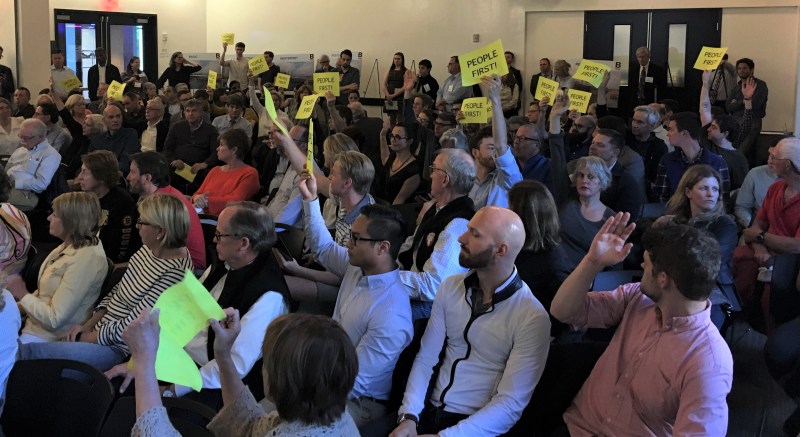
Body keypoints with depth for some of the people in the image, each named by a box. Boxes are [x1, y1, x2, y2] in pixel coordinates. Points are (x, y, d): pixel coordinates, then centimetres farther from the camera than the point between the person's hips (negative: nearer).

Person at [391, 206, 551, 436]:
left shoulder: (532, 318, -13)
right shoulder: (450, 287, 4)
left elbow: (510, 404, -15)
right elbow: (426, 358, 5)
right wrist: (408, 416, -9)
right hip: (428, 411, 5)